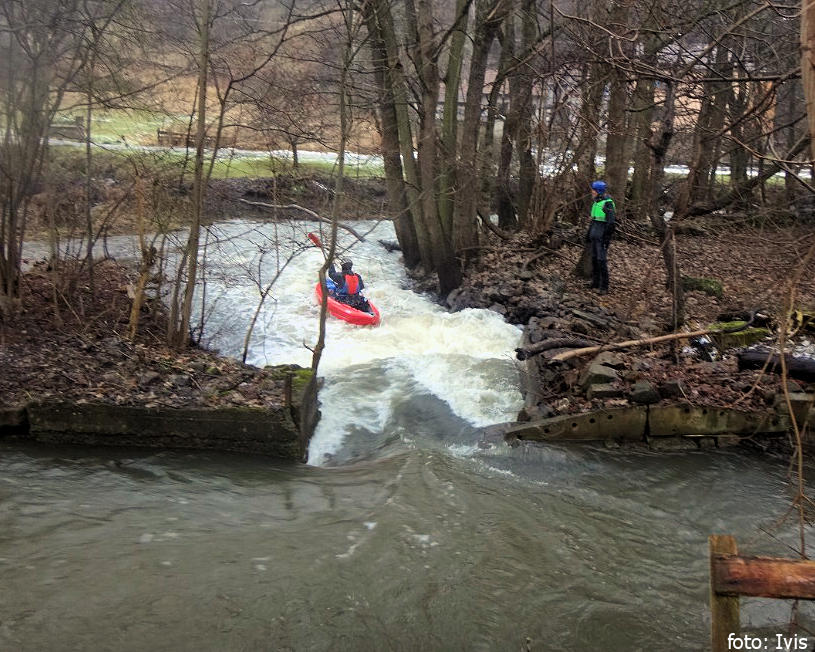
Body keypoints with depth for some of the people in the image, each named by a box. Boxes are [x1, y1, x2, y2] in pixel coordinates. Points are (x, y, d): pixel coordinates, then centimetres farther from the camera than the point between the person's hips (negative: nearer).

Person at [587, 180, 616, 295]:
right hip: (594, 236, 9)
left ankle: (604, 287, -6)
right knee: (594, 259, 12)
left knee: (602, 260, -9)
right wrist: (589, 234, 19)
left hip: (602, 236, -9)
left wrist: (607, 238, -20)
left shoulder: (608, 203, -14)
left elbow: (611, 222, -18)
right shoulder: (596, 203, 13)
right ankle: (595, 283, 21)